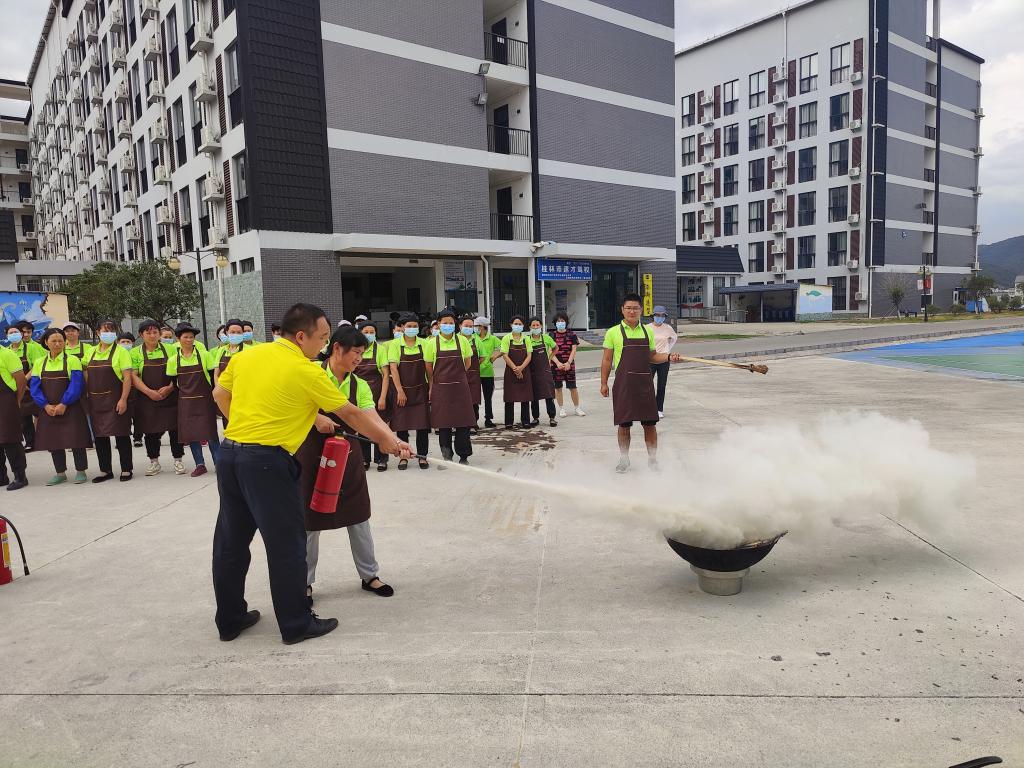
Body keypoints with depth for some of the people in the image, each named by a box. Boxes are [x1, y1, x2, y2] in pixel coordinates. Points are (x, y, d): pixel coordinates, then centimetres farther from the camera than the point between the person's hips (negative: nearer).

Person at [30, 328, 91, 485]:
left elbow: (76, 385, -11)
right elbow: (34, 387, 4)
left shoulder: (72, 360, -4)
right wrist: (46, 405, -10)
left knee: (75, 439, -3)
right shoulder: (39, 362, 8)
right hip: (48, 410, 4)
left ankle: (80, 471, 10)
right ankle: (60, 473, 20)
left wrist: (64, 404, -18)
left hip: (70, 409, -4)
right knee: (52, 440, 8)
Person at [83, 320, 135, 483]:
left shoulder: (121, 351, -4)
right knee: (99, 436, 10)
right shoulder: (91, 352, 13)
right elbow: (86, 375, 19)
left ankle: (126, 470, 8)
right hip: (95, 401, 6)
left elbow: (127, 377, -11)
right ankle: (105, 470, 20)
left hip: (115, 400, -6)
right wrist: (87, 397, 9)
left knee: (121, 435, -1)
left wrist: (123, 399, -18)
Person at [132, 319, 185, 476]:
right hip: (147, 399, 0)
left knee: (175, 429, 1)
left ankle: (177, 460, 12)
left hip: (171, 397, 0)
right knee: (151, 431, 6)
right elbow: (134, 377, -3)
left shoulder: (170, 350, 5)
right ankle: (154, 462, 19)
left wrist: (169, 388, -12)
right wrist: (150, 392, -15)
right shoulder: (136, 353, 4)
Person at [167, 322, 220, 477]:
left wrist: (214, 396, -4)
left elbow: (213, 376, 1)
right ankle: (200, 465, 14)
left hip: (205, 400, -2)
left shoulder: (204, 355, -3)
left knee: (210, 432, -3)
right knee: (190, 433, 4)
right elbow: (172, 382, 10)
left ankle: (218, 463, 6)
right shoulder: (173, 360, 2)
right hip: (185, 402, 2)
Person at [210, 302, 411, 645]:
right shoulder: (306, 372, -11)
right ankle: (296, 624, 15)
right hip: (267, 462, -8)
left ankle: (230, 619, 31)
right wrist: (389, 441, 7)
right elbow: (351, 414, -3)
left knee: (231, 540, 17)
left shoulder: (247, 355, 7)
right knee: (286, 544, 4)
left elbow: (220, 394, 19)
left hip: (230, 452, 8)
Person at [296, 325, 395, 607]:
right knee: (310, 520, 7)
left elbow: (373, 419, -12)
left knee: (359, 516, 11)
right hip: (312, 454, -3)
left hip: (349, 456, 3)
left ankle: (369, 575, 27)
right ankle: (305, 583, 25)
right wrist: (316, 418, -28)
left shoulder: (360, 386, -1)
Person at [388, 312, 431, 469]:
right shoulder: (395, 344, -3)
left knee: (423, 424, 1)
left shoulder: (424, 344, 2)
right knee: (402, 424, 4)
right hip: (403, 390, -1)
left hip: (420, 390, 1)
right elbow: (393, 368, -7)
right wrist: (400, 390, -12)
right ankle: (403, 457, 16)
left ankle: (422, 456, 12)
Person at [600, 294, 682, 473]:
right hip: (623, 384, -3)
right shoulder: (613, 332, 1)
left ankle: (652, 459, 19)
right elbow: (607, 360, 3)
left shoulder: (647, 332, 11)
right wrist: (604, 383, -1)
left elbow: (652, 356, 18)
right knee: (624, 424, 4)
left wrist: (669, 357, 1)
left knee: (650, 423, 5)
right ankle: (624, 460, 19)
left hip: (645, 383, 3)